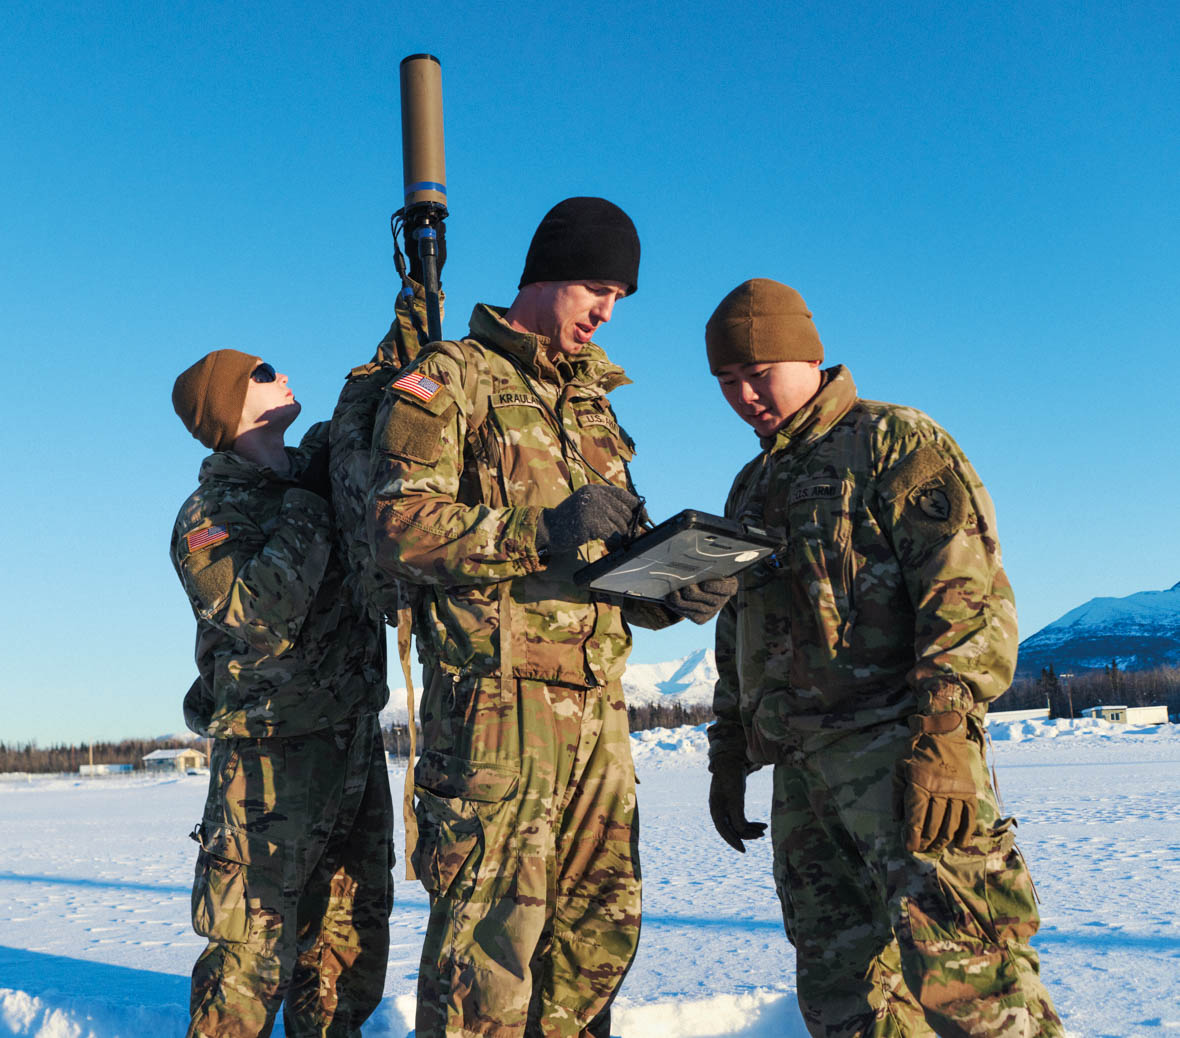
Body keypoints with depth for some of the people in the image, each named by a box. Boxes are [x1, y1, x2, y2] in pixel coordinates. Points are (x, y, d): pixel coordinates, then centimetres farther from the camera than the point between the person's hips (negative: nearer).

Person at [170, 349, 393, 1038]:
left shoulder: (320, 461, 10)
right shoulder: (208, 516, -9)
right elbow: (261, 614, -25)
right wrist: (308, 509, -19)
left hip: (357, 741, 7)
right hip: (276, 754, -7)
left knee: (354, 928, 14)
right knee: (253, 953, -4)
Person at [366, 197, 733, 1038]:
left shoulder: (594, 407, 24)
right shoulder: (452, 379, 2)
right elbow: (400, 526, -11)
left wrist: (676, 593, 3)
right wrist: (541, 530, -18)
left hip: (597, 700, 7)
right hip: (498, 693, -7)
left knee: (601, 923, 10)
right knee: (492, 920, -7)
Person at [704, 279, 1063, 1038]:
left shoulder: (895, 443, 2)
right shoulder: (753, 490, 25)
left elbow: (972, 593, -9)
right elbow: (739, 633, 30)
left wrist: (940, 732, -20)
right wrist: (729, 755, 24)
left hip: (894, 745, -7)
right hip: (803, 770, 8)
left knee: (956, 964, -19)